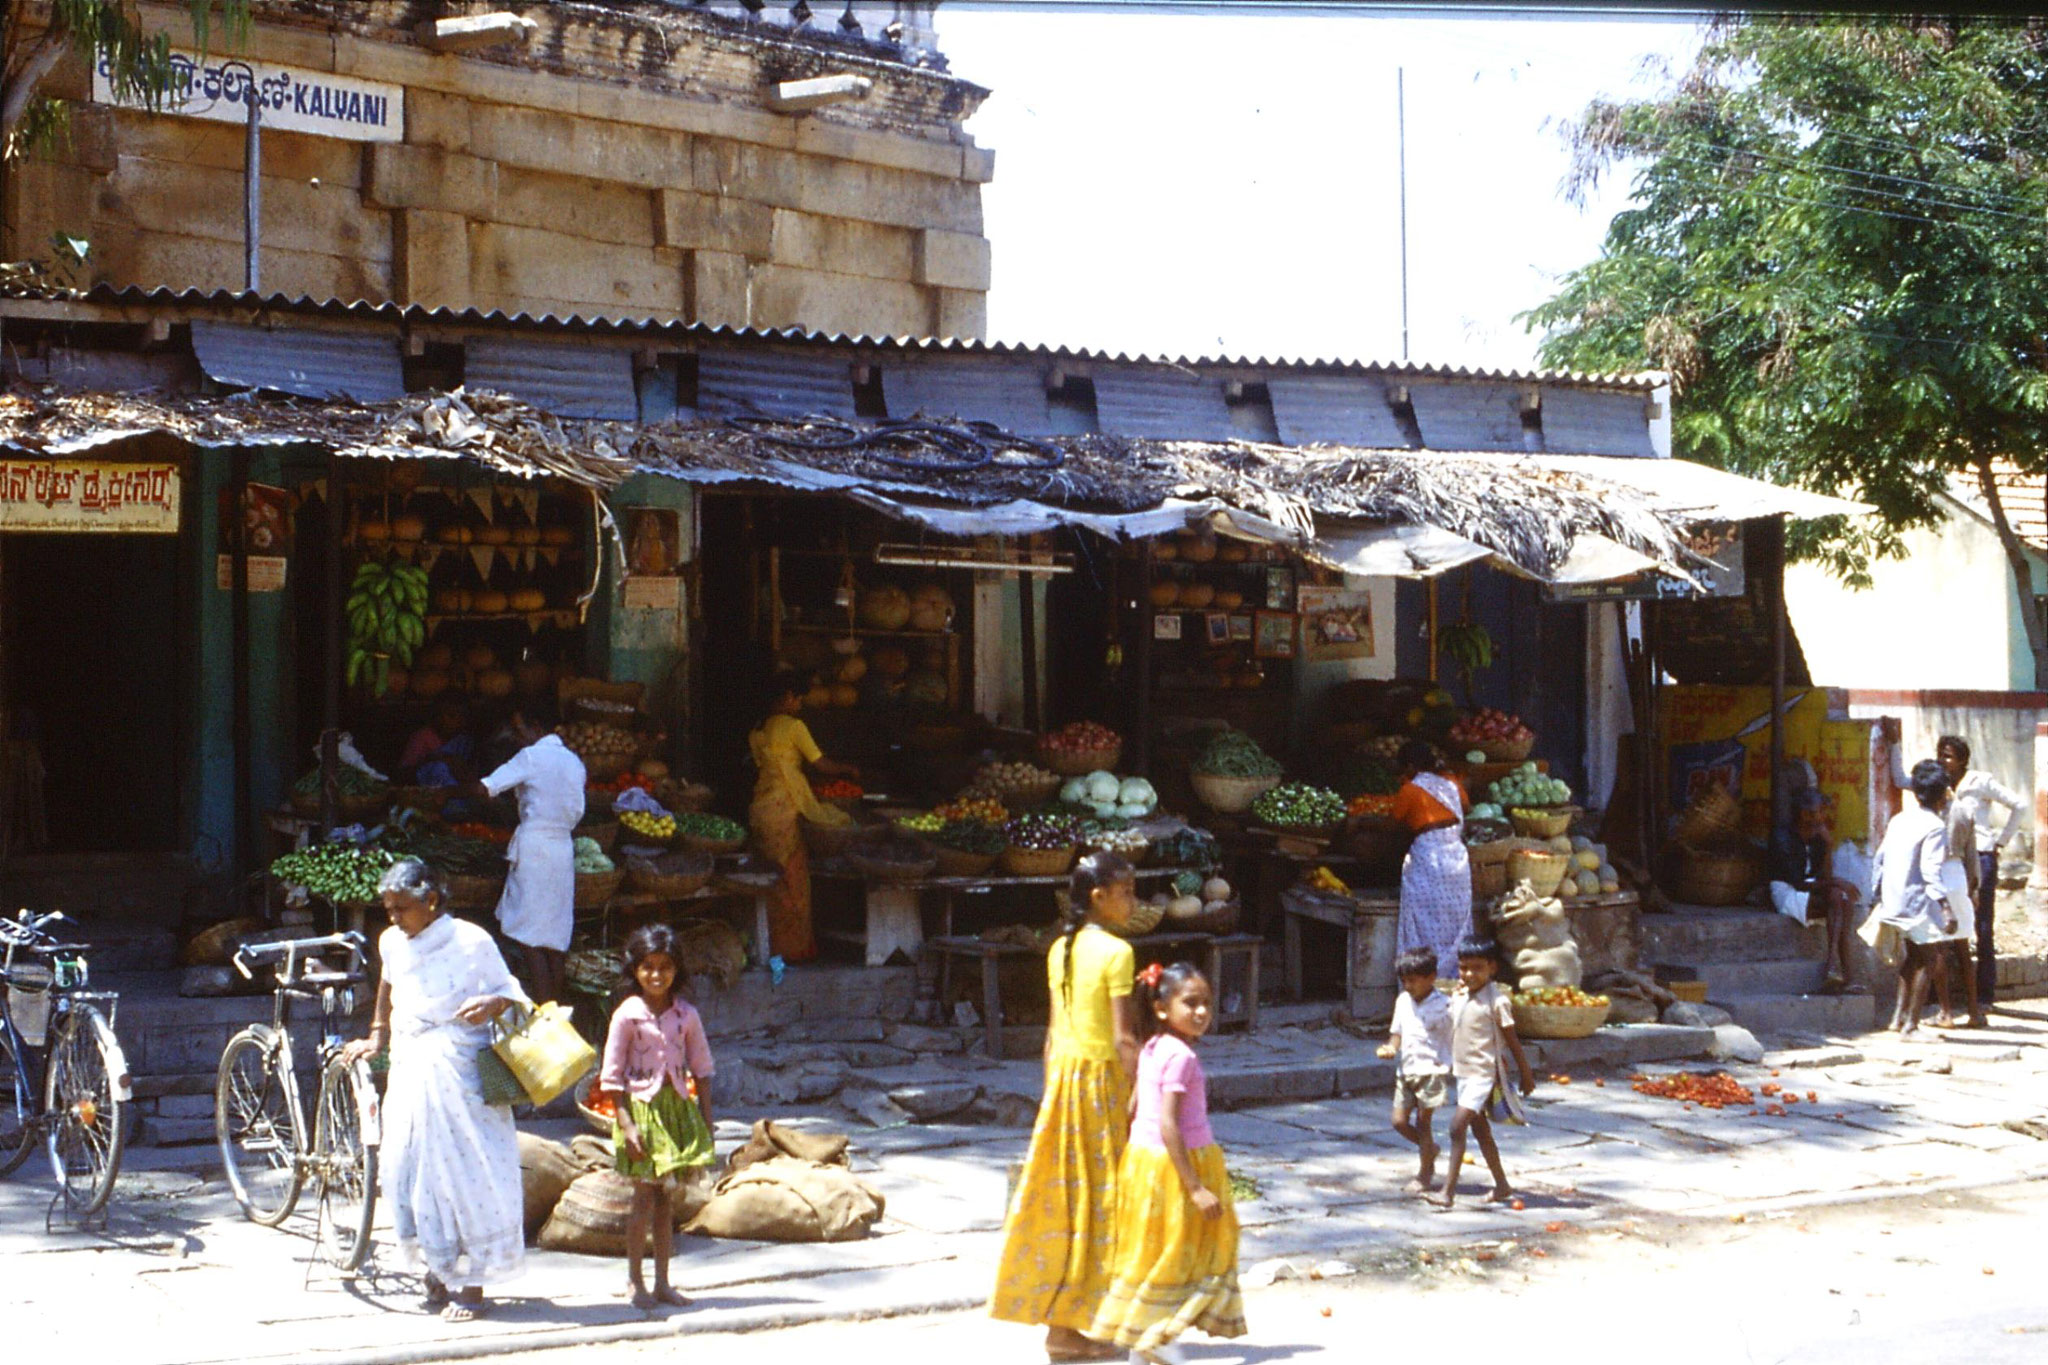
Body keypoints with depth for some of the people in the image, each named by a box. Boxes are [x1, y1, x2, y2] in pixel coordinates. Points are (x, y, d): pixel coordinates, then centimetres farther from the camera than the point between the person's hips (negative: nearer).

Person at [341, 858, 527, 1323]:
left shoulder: (471, 941, -7)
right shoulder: (392, 944, 8)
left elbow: (512, 992, -3)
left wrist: (493, 1003, -24)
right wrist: (377, 1036, 28)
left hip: (460, 1073, -5)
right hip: (409, 1072, 5)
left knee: (466, 1174, -3)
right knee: (407, 1171, 3)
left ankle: (470, 1283, 5)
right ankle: (438, 1267, 19)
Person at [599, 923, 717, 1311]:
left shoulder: (686, 1014, 3)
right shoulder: (627, 1015, -7)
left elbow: (700, 1068, 10)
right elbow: (612, 1075, -6)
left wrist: (705, 1117, 6)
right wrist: (626, 1124, -12)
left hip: (677, 1108, 4)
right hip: (641, 1106, -3)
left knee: (665, 1199, 8)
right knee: (644, 1196, -3)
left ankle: (662, 1282, 13)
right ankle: (635, 1281, 7)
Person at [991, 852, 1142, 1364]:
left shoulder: (1061, 950, 8)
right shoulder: (1116, 952, -14)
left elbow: (1054, 1029, 12)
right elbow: (1123, 1038, -17)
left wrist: (1054, 1088, 18)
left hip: (1064, 1076, 7)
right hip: (1103, 1078, -7)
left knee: (1066, 1195, 12)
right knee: (1099, 1200, 1)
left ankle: (1059, 1320, 17)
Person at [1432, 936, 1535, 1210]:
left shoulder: (1496, 1001, -13)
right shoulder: (1457, 997, 5)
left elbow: (1512, 1040, -7)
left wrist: (1526, 1074, -1)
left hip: (1483, 1074, -7)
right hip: (1462, 1072, 7)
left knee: (1458, 1127, -16)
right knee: (1481, 1131, 14)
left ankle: (1448, 1191, -16)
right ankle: (1502, 1186, 26)